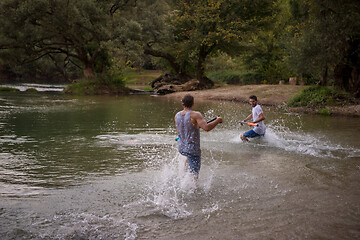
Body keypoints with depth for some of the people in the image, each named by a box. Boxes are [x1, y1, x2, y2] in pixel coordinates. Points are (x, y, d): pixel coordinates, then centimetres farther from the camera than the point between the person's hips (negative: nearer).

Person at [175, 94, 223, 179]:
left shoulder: (177, 115, 2)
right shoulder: (195, 115, -19)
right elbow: (206, 128, -30)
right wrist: (218, 120, -15)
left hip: (181, 147, 7)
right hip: (192, 149, -7)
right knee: (194, 175, -1)